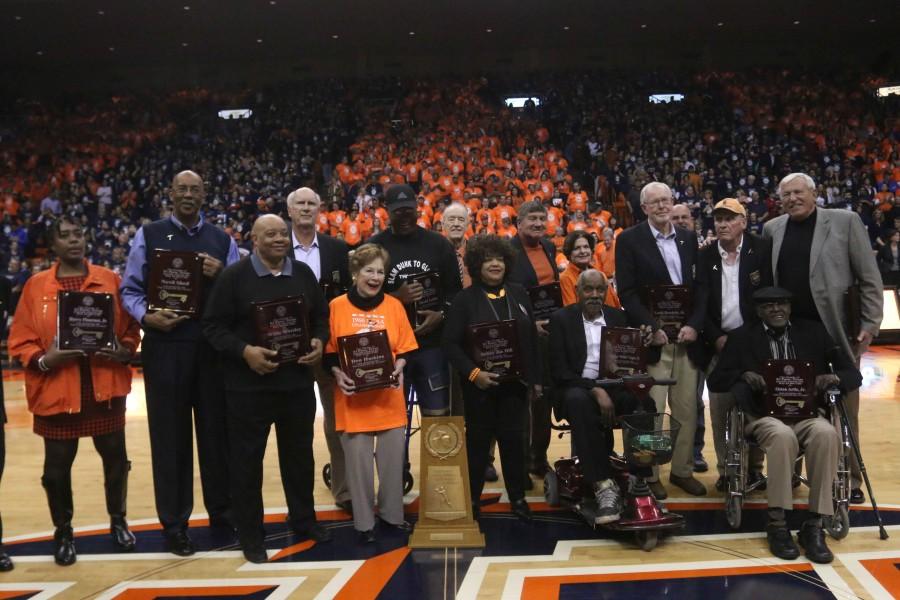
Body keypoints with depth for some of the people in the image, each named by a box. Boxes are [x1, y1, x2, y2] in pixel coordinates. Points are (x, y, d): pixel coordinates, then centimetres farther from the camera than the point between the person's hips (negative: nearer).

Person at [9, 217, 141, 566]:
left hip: (106, 388, 1)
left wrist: (124, 351, -12)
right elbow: (20, 341, 1)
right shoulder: (36, 286, 1)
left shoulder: (110, 280, 4)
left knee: (115, 458, 10)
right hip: (56, 392, -1)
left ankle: (117, 521, 31)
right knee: (57, 467, 6)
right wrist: (44, 360, -17)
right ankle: (63, 532, 25)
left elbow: (131, 327, 7)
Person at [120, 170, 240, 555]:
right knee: (170, 434, 3)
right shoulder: (148, 235, 5)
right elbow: (130, 289, 3)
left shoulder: (222, 241, 11)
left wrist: (222, 276, -11)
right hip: (165, 346, -2)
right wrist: (147, 317, -15)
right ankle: (174, 523, 14)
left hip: (214, 347, 2)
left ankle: (221, 511, 23)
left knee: (216, 429, 8)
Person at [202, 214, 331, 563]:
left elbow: (321, 315, 16)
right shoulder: (233, 277, -5)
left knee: (299, 453, 15)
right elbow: (213, 326, -8)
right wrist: (244, 351, -21)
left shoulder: (304, 274, 9)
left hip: (297, 382, 4)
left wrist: (319, 341, -5)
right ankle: (250, 535, 16)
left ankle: (303, 519, 33)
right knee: (247, 459, 3)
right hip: (249, 386, -4)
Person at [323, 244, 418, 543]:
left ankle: (392, 513, 28)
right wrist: (338, 374, -16)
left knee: (393, 458, 9)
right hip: (353, 397, -2)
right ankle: (364, 521, 18)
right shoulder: (336, 306, -2)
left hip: (389, 397, 2)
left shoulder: (394, 305, 5)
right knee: (358, 460, 4)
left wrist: (399, 369, -11)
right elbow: (328, 351, 0)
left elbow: (405, 348, 7)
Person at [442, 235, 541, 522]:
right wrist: (473, 373, -20)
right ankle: (472, 498, 19)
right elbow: (451, 342, -10)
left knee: (514, 438, 6)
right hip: (479, 384, -3)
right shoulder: (465, 299, -5)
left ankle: (518, 498, 18)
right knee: (478, 440, 7)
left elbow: (531, 338, 10)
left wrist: (535, 378, 7)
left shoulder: (519, 294, 6)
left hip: (515, 382, 3)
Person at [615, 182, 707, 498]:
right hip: (652, 340, -4)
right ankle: (649, 474, 11)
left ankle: (682, 470, 22)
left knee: (687, 410, 9)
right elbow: (627, 292, -7)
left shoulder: (688, 239, 13)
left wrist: (695, 324, -6)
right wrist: (652, 328, -15)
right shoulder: (629, 240, -1)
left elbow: (700, 286, 9)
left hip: (686, 338, 4)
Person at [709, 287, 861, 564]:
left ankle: (814, 526, -26)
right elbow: (716, 380, 6)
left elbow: (853, 374, 11)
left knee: (826, 434, -33)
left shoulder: (813, 332, 14)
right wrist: (744, 375, -14)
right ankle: (777, 525, -26)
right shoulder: (742, 337, 11)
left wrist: (834, 378, -12)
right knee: (782, 435, -36)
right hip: (765, 416, -2)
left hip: (808, 414, 2)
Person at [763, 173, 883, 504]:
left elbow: (870, 279, -2)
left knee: (844, 411, 6)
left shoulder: (845, 221, -1)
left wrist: (870, 324, -8)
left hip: (838, 332, -3)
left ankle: (849, 477, 17)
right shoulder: (772, 229, 8)